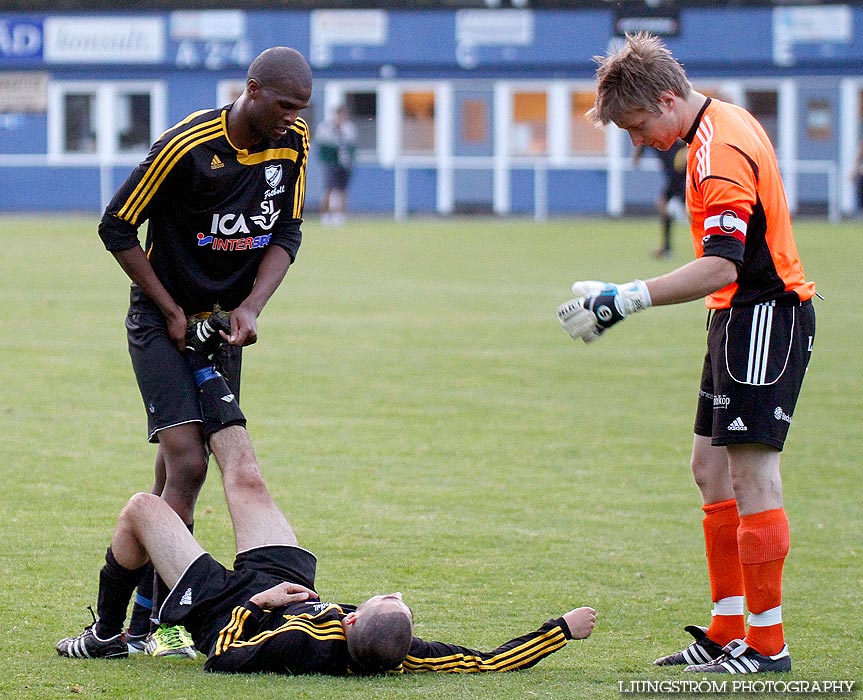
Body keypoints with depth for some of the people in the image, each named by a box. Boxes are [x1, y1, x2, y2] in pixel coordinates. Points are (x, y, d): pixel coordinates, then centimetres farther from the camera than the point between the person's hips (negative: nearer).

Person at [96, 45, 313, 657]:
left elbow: (287, 232, 4)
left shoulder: (293, 143, -3)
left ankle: (148, 618, 12)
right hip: (164, 323, -6)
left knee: (177, 471, 6)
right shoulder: (188, 146, -21)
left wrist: (251, 308, -11)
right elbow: (116, 227, -12)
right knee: (188, 464, -17)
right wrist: (171, 311, -10)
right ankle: (151, 623, -14)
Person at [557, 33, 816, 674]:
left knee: (750, 472, -11)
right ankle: (727, 632, 16)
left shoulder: (720, 150, -20)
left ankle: (768, 645, -8)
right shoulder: (721, 126, 12)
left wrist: (625, 301, -30)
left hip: (766, 315, -11)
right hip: (742, 316, 11)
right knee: (711, 467, 12)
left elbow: (721, 266, -29)